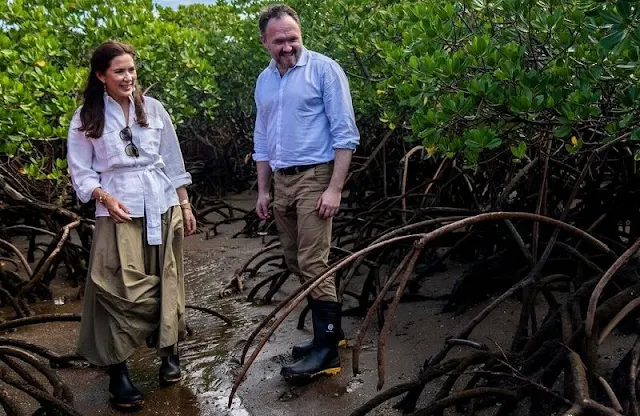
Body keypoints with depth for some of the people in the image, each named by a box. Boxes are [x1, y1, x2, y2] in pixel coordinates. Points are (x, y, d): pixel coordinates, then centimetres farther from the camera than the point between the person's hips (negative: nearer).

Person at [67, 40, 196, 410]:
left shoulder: (153, 109, 5)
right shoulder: (87, 117, -1)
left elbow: (173, 162, 10)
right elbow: (81, 172, 1)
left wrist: (185, 206, 9)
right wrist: (105, 197, -17)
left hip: (163, 208, 3)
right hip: (120, 213, -3)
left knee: (166, 283, 10)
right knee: (124, 290, -7)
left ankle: (169, 352, 27)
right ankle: (118, 370, 3)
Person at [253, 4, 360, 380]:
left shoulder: (324, 69, -8)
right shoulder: (264, 81, 12)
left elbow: (345, 133, -11)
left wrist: (335, 189, -17)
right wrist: (263, 191, 14)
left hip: (315, 177, -7)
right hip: (282, 182, 7)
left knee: (313, 264, -9)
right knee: (296, 262, 11)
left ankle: (327, 350, -1)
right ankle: (331, 328, 25)